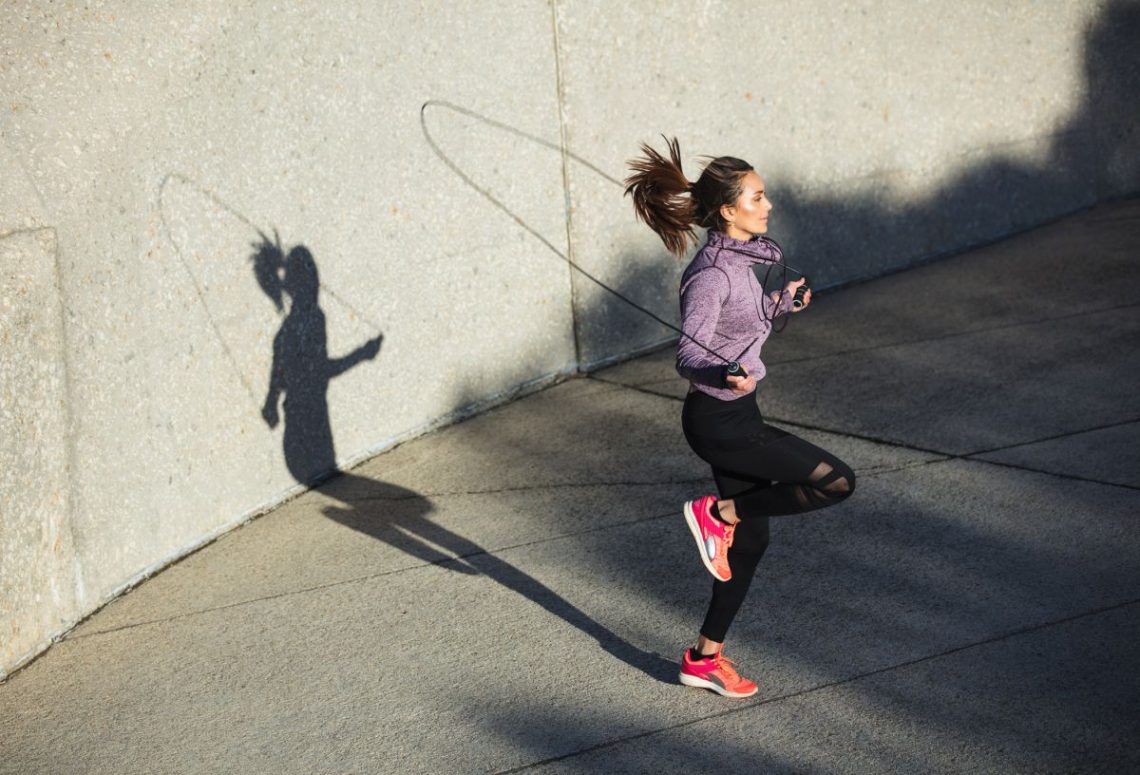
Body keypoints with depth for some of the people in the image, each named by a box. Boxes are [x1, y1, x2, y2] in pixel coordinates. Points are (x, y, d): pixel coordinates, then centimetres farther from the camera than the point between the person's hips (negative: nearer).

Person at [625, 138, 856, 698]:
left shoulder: (737, 260, 8)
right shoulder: (712, 274, -20)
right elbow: (689, 355, -26)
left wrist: (778, 304, 25)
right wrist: (726, 376, -43)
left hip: (734, 416, 10)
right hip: (720, 422, -10)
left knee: (749, 542, 15)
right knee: (837, 480, -12)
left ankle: (706, 658, 26)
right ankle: (718, 512, 0)